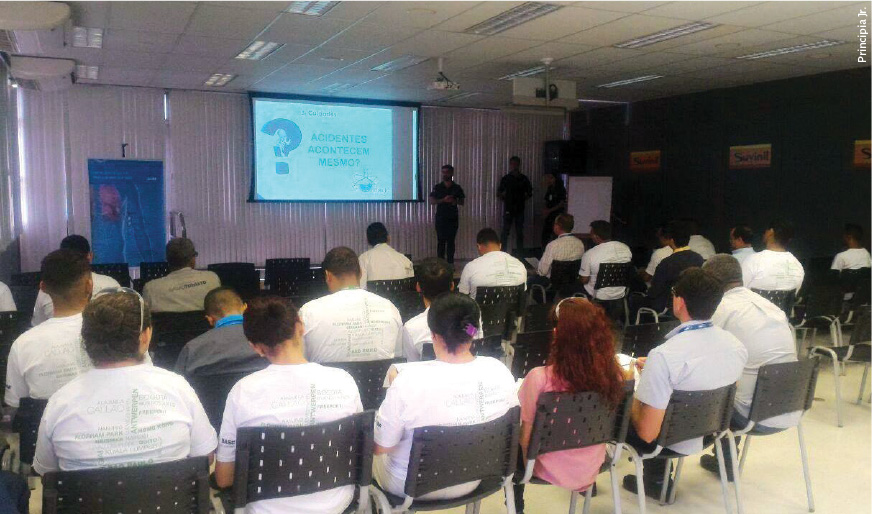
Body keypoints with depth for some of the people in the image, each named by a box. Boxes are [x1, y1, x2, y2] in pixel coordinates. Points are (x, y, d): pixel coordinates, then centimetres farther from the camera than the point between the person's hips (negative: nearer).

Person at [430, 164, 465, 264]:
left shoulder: (457, 188, 7)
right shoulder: (437, 187, 5)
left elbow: (462, 202, 9)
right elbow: (431, 200, -1)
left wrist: (454, 201, -13)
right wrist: (443, 200, -16)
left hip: (453, 218, 1)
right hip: (440, 217, -1)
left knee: (451, 241, 2)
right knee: (441, 240, -3)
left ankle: (450, 262, 6)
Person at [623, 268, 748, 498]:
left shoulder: (664, 356, -33)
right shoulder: (737, 346, -12)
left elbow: (647, 433, -28)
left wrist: (631, 396, -9)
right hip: (708, 434, 6)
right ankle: (656, 481, 34)